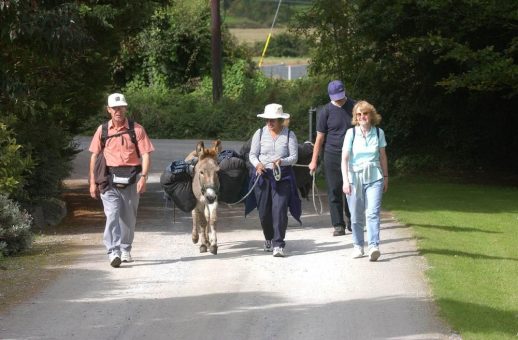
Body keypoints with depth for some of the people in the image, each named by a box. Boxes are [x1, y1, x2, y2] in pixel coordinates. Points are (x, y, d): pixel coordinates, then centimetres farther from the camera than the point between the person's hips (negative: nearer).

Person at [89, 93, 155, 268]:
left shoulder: (136, 129, 2)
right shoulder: (102, 130, 6)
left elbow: (145, 155, -2)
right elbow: (94, 156, 11)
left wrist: (143, 177, -15)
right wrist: (93, 182, 6)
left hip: (131, 179, 1)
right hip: (109, 179, 0)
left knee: (129, 217, 11)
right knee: (112, 214, -15)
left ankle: (125, 250, 29)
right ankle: (113, 252, -21)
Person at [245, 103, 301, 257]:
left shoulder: (289, 135, 0)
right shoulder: (260, 133, 4)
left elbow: (294, 157, -2)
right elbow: (252, 154, 6)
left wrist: (281, 161, -21)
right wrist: (257, 164, -15)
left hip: (282, 176, -2)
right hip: (262, 175, 2)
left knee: (280, 209, -13)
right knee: (264, 211, 7)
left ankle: (278, 245, -12)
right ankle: (268, 238, 33)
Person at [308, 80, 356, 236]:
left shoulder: (354, 107, 4)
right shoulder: (327, 111, -1)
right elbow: (320, 137, 2)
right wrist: (314, 161, 0)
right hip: (332, 155, -1)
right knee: (334, 192, -1)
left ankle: (351, 220, 22)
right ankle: (338, 225, 4)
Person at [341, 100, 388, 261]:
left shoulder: (378, 132, 3)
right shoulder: (351, 133, -3)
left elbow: (382, 156, 14)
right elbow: (344, 159, -4)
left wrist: (385, 177, 16)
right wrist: (345, 181, -11)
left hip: (374, 177, 0)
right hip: (355, 177, 0)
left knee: (373, 213, -13)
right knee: (356, 216, 5)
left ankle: (374, 246, -21)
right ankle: (358, 246, 19)